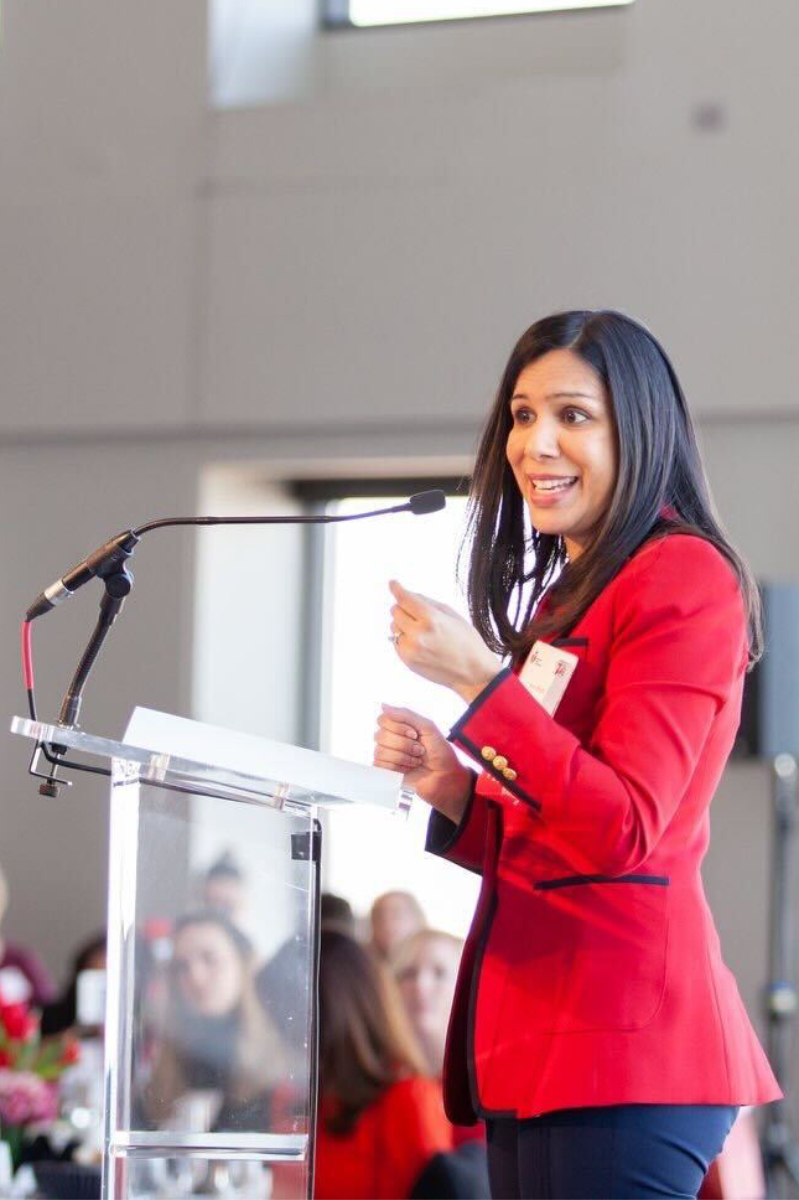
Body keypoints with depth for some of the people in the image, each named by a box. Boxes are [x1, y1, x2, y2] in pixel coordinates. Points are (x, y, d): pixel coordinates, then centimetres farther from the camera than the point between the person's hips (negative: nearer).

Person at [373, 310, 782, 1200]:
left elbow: (622, 829, -15)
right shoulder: (562, 598, 19)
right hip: (534, 1052, 9)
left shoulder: (682, 578, -7)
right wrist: (448, 787, 5)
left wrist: (480, 681, -18)